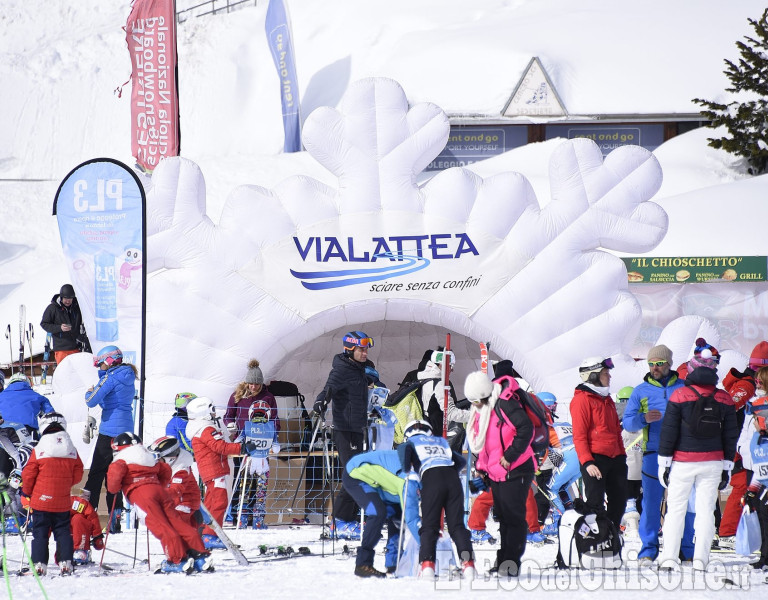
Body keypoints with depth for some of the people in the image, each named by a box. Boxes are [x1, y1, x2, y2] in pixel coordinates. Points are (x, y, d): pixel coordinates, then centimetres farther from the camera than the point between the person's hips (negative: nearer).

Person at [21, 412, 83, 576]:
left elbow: (28, 475, -6)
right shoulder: (72, 451, 1)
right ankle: (65, 563, 4)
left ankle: (39, 564, -2)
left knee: (40, 532, 3)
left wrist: (27, 492, 11)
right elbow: (78, 475, 8)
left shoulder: (39, 450, -9)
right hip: (63, 502, 3)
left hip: (41, 501, -3)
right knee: (63, 531, 10)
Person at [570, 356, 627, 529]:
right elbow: (579, 435, -13)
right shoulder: (582, 399, -8)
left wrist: (621, 454, 19)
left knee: (619, 501, 12)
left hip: (614, 458, 9)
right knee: (596, 504, -8)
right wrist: (587, 462, -21)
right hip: (595, 460, -9)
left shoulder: (606, 399, 20)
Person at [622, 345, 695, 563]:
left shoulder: (684, 388, 10)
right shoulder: (641, 391, 10)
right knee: (651, 502, -3)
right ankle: (648, 549, 4)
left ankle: (686, 549, 11)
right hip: (654, 454, 0)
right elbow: (627, 422, 5)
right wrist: (644, 418, -15)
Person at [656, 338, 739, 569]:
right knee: (705, 510, 5)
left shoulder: (679, 396, -7)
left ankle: (668, 557, 3)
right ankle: (700, 559, 2)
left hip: (683, 462, -2)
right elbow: (730, 435, 6)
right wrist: (727, 467, 13)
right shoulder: (724, 399, 1)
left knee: (675, 508, 6)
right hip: (712, 463, 2)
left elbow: (668, 431, -6)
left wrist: (664, 462, 0)